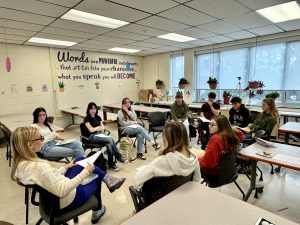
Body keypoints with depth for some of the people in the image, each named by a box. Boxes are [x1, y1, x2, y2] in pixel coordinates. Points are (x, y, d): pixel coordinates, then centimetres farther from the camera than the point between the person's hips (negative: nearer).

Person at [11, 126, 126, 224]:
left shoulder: (20, 164, -7)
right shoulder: (38, 166, -37)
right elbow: (63, 191, -35)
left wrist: (66, 167, 6)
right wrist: (85, 172, -29)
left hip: (51, 197, 8)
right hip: (68, 200, -8)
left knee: (81, 160, 11)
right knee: (95, 178, 18)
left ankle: (107, 179, 16)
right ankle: (97, 211, 41)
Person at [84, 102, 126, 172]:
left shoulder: (98, 117, 16)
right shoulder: (86, 119, -2)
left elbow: (102, 128, 15)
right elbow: (91, 130, -10)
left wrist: (95, 128, -4)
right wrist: (98, 127, 3)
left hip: (100, 134, 6)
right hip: (92, 136, -5)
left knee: (109, 145, -29)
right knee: (110, 139, -29)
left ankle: (111, 164, -23)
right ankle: (119, 158, -18)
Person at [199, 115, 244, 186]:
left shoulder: (215, 138, -30)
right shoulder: (231, 135, -7)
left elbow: (208, 162, -29)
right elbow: (241, 135, 21)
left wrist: (197, 161, -11)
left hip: (213, 175, -8)